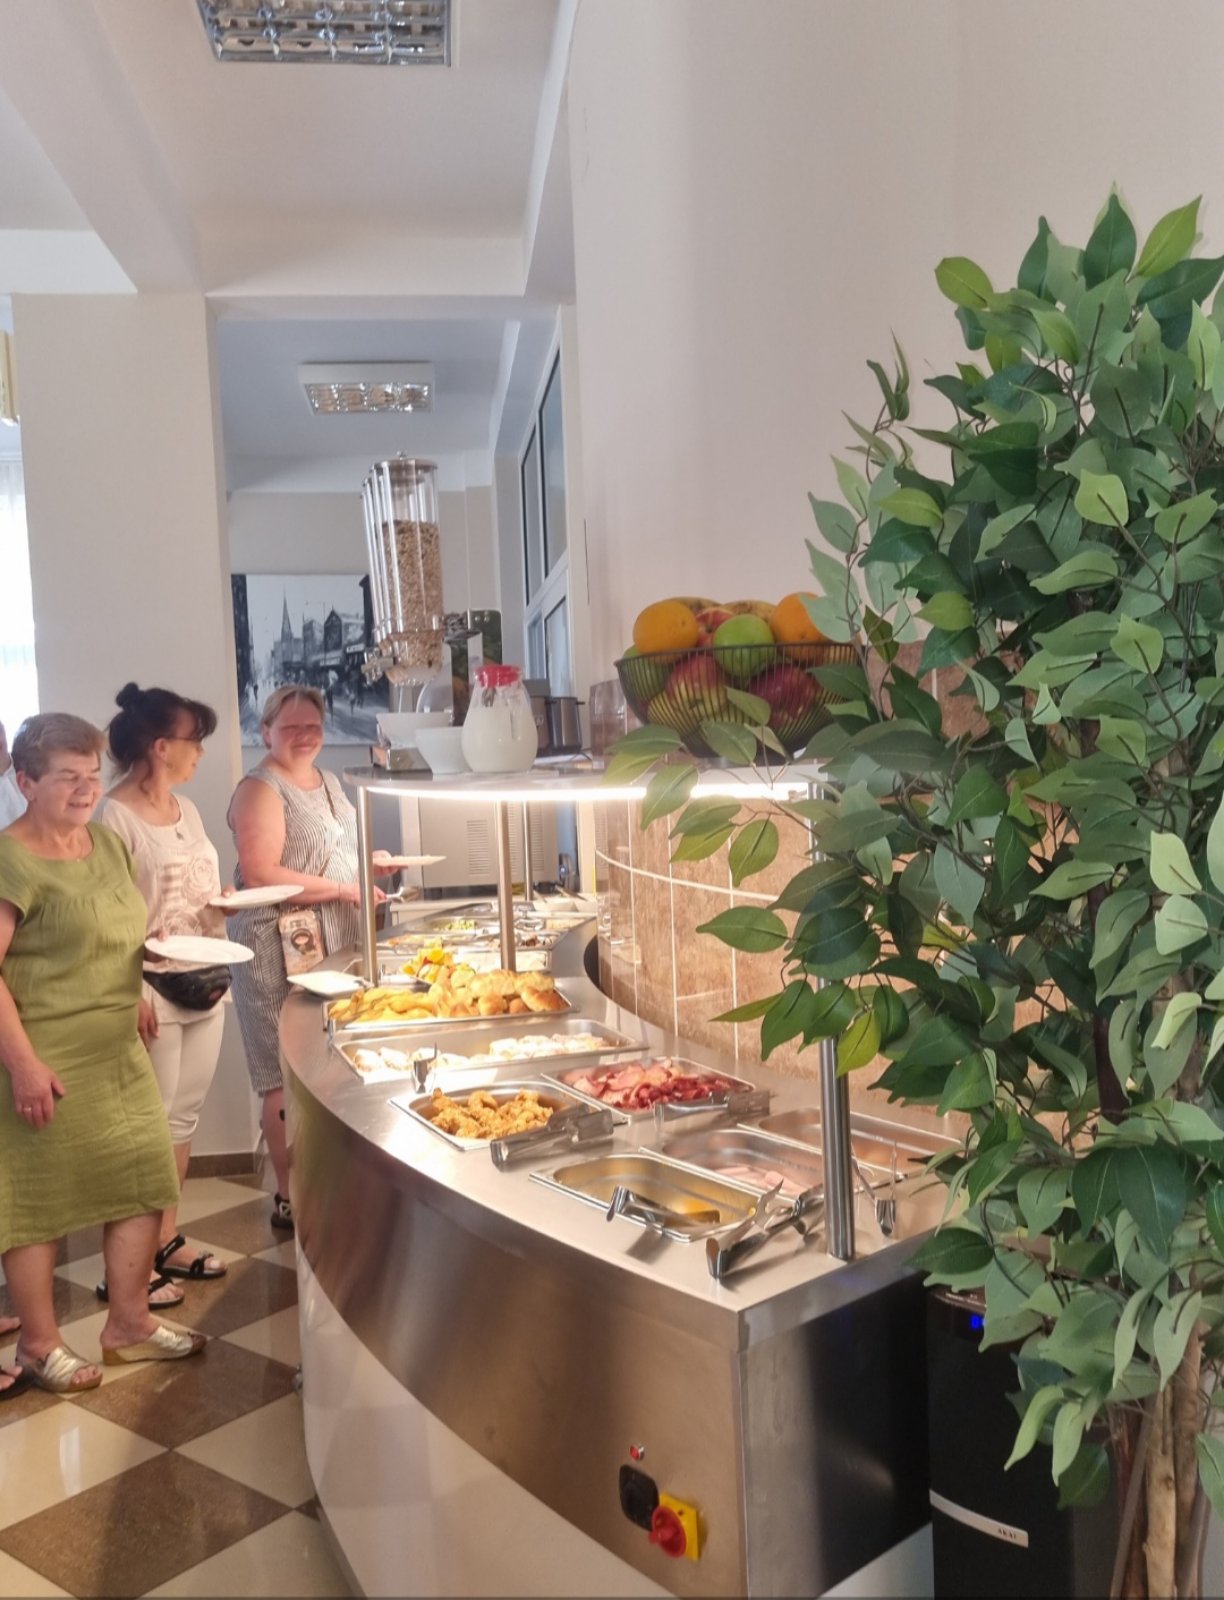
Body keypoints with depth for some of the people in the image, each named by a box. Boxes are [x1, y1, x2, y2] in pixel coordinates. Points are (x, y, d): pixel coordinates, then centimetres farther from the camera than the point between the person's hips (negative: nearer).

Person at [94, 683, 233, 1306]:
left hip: (204, 984, 8)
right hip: (153, 989, -8)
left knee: (183, 1119, 14)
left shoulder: (186, 810, 11)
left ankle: (167, 1241, 27)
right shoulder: (117, 815, -14)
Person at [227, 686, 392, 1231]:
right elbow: (260, 876, -22)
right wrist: (345, 888, -20)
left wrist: (368, 861, 8)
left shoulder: (329, 782, 15)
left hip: (336, 948, 8)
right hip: (281, 955, -8)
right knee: (289, 1081, -1)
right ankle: (291, 1199, 11)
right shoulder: (261, 789, -12)